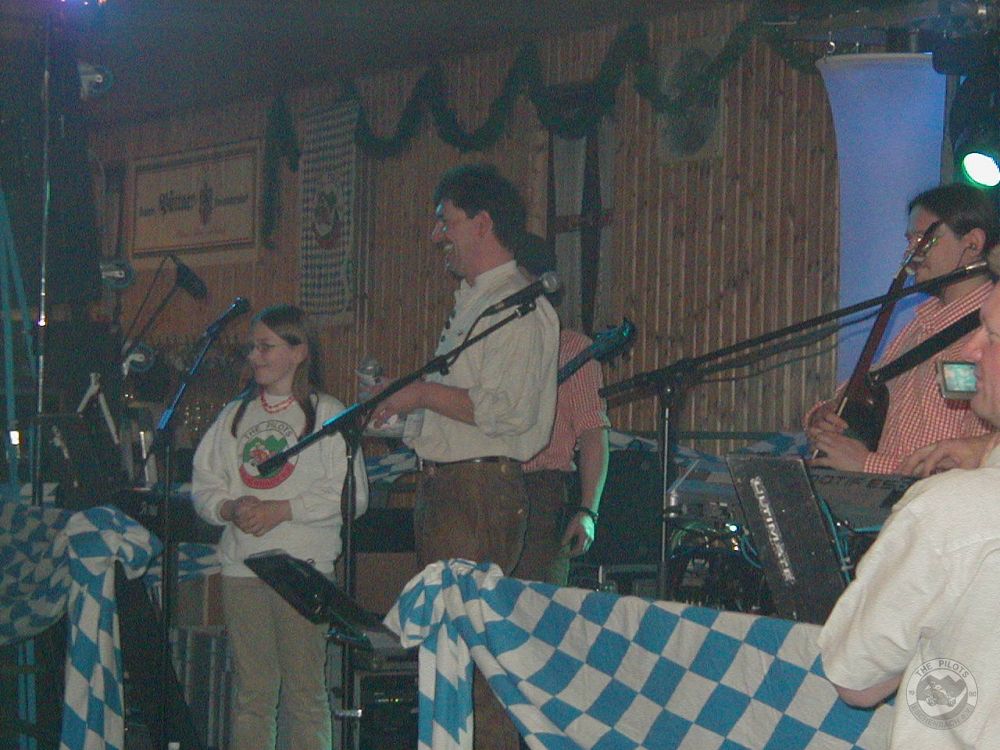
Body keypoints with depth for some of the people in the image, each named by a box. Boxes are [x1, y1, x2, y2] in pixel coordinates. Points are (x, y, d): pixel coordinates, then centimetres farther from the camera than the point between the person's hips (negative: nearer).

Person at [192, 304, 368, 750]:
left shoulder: (326, 414, 2)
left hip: (303, 565, -4)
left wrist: (284, 509, -13)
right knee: (252, 690, 6)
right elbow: (204, 484, 16)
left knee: (304, 688, -3)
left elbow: (351, 494, -5)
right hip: (242, 563, 4)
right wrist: (230, 508, -6)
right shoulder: (234, 415, 17)